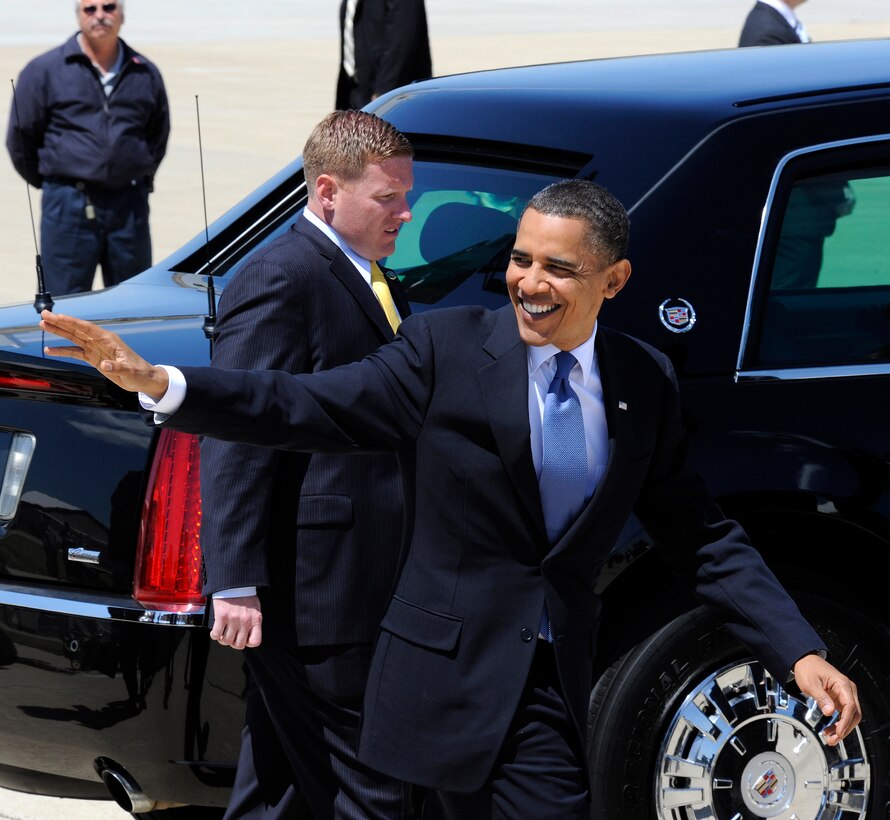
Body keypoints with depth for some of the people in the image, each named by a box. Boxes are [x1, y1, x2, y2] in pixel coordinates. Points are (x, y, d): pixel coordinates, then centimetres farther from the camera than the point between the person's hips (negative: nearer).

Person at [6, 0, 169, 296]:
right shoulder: (44, 71, 0)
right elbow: (20, 139, 5)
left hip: (130, 205, 3)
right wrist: (55, 186, 10)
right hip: (69, 206, -3)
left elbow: (158, 137, 22)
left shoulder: (146, 74, 9)